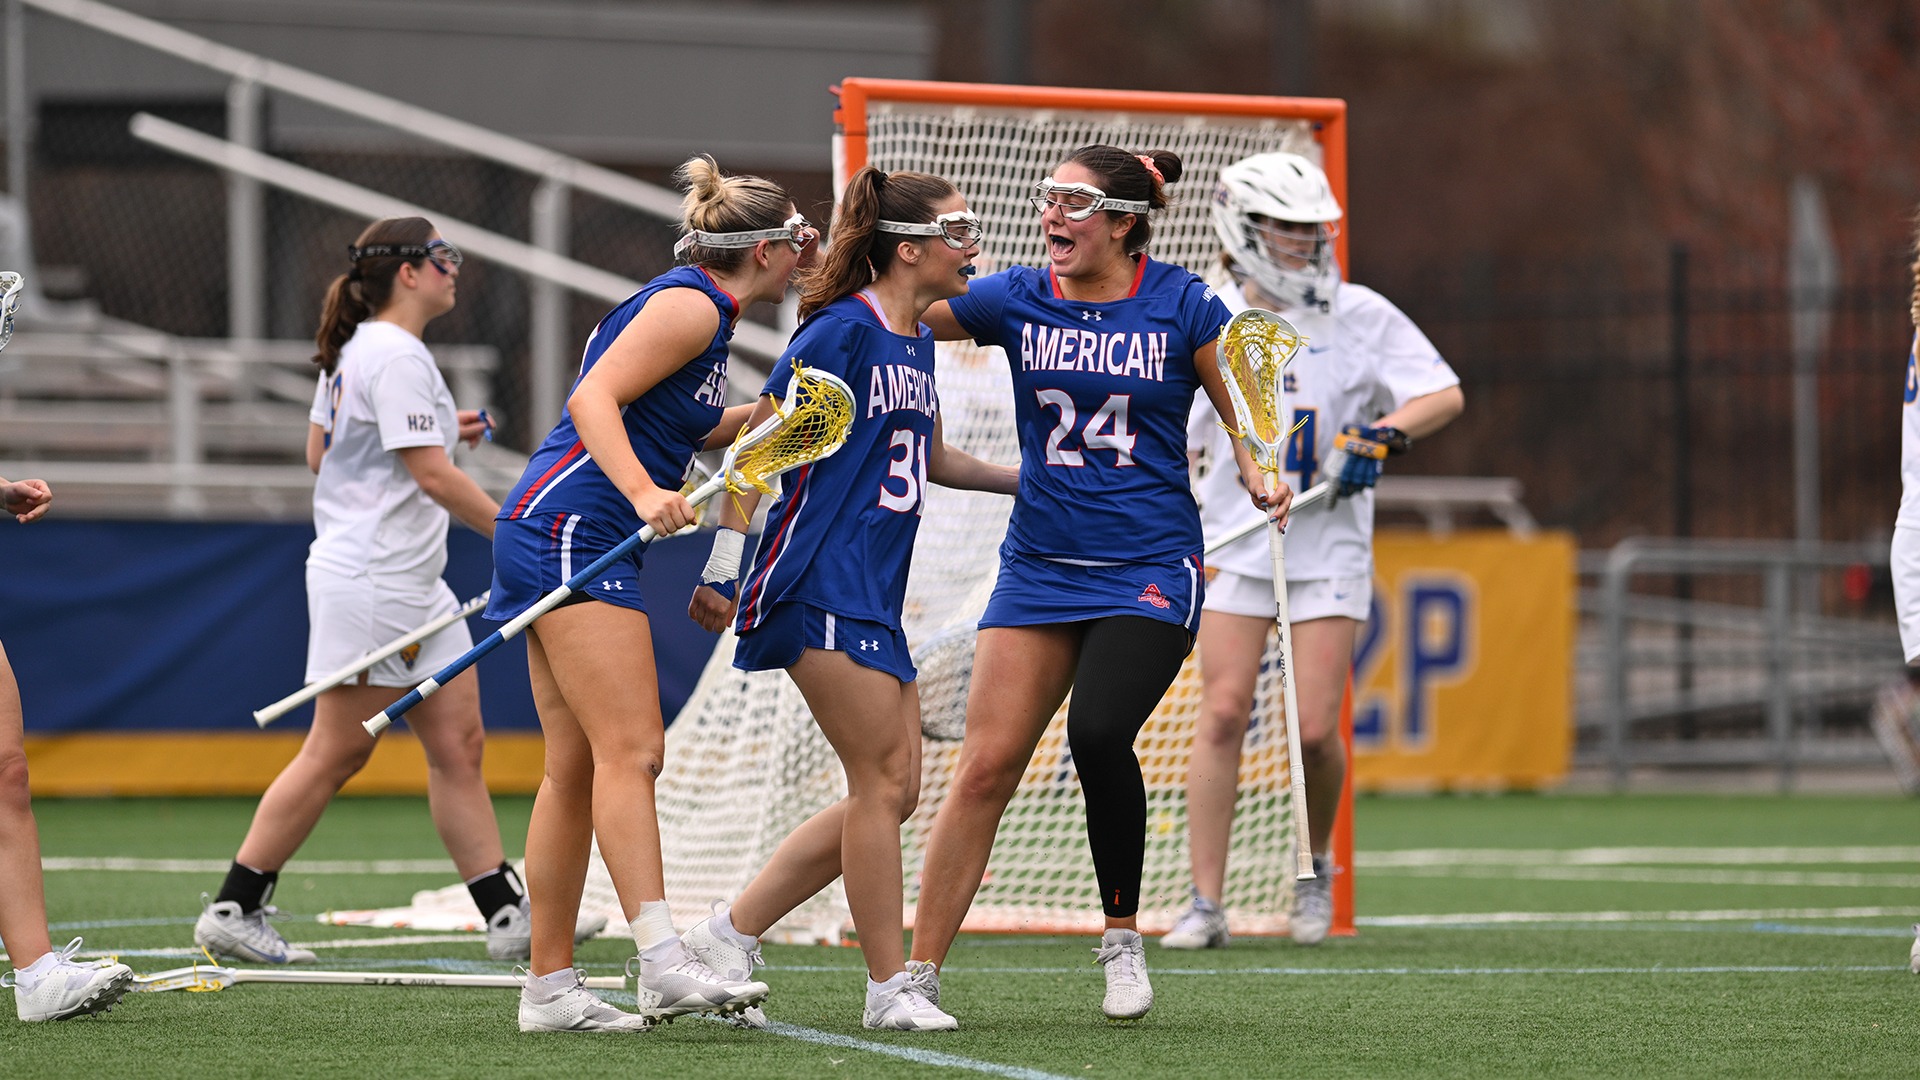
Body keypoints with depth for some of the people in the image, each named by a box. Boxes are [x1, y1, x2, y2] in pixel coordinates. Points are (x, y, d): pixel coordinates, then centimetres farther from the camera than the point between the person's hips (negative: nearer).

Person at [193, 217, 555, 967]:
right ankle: (232, 910, 3)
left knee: (458, 746, 6)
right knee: (337, 754, -4)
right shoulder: (397, 358, -17)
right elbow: (433, 477, -20)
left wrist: (441, 430, 20)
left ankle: (506, 918, 5)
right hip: (370, 583, -10)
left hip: (412, 584, 10)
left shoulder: (354, 351, 14)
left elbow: (320, 452, 21)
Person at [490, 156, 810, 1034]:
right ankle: (663, 962, -26)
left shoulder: (702, 311, 21)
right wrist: (643, 490, -31)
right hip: (569, 530, -10)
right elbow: (594, 398, -19)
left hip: (550, 539, 10)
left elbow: (699, 430, 37)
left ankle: (548, 986, 7)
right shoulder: (689, 303, -9)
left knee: (576, 766, 7)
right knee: (631, 751, -17)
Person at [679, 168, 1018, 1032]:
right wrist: (722, 570, -16)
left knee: (892, 792, 7)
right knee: (883, 781, -8)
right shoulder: (842, 331, -12)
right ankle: (888, 987, -1)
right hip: (819, 585, -9)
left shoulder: (917, 343, 15)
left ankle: (730, 934, 13)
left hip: (875, 596, 9)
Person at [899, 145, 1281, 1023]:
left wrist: (1262, 479, -16)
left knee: (1098, 733, -25)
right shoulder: (1018, 300, 4)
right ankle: (920, 973, 1)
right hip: (1039, 570, 3)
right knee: (986, 764, -5)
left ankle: (1122, 938, -4)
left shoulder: (1183, 307, -3)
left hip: (1149, 573, -3)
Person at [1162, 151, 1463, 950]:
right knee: (1223, 711, -10)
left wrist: (1386, 433, -23)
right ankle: (1206, 901, -6)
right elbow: (1171, 440, 11)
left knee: (1314, 728, -7)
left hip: (1329, 547, -1)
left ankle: (1315, 867, 22)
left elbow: (1445, 394, -6)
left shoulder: (1361, 315, -1)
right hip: (1235, 545, 1)